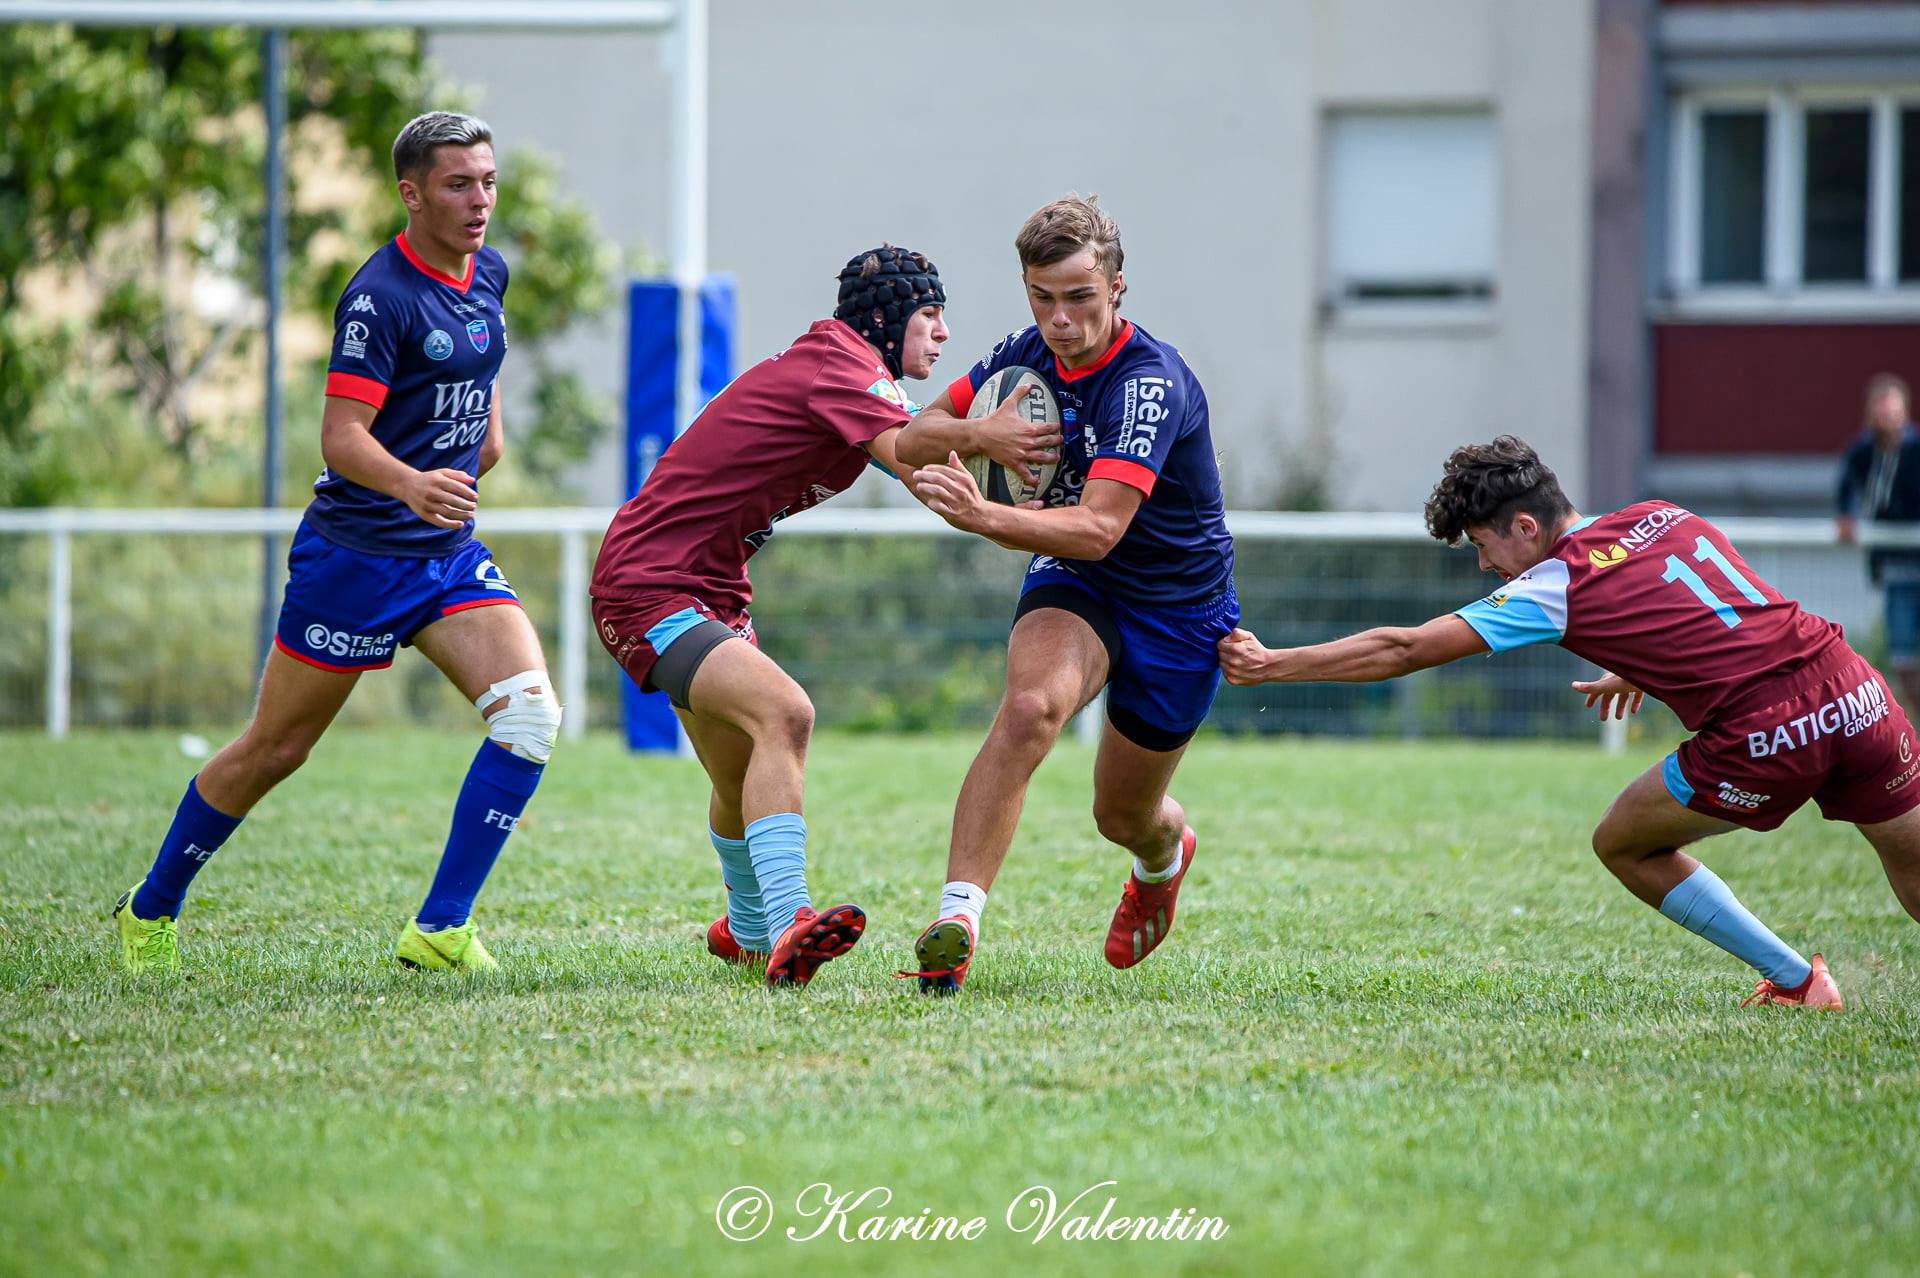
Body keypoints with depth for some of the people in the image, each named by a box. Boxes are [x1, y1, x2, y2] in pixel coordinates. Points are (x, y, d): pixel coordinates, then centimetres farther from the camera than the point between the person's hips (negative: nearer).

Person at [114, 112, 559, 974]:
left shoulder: (487, 274, 6)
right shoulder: (380, 296, -19)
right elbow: (341, 436, -26)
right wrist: (411, 485, -43)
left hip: (448, 550, 6)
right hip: (355, 553, -6)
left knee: (529, 712, -15)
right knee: (274, 750, 5)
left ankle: (439, 930, -12)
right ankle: (150, 910, 26)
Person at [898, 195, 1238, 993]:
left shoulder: (1151, 384, -30)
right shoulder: (1028, 355, -9)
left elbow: (1099, 529, -40)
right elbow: (922, 431, 6)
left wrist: (984, 517, -55)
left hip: (1178, 608, -3)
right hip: (1073, 591, 3)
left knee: (1124, 817, 12)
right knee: (1030, 705, -31)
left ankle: (1166, 855, 53)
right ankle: (957, 916, -38)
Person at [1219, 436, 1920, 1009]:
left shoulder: (1555, 588, -2)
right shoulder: (1664, 515, 16)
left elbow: (1400, 651, -2)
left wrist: (1269, 665, 2)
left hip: (1764, 738, -6)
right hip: (1858, 693, 6)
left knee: (1624, 846, 14)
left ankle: (1798, 979, 15)